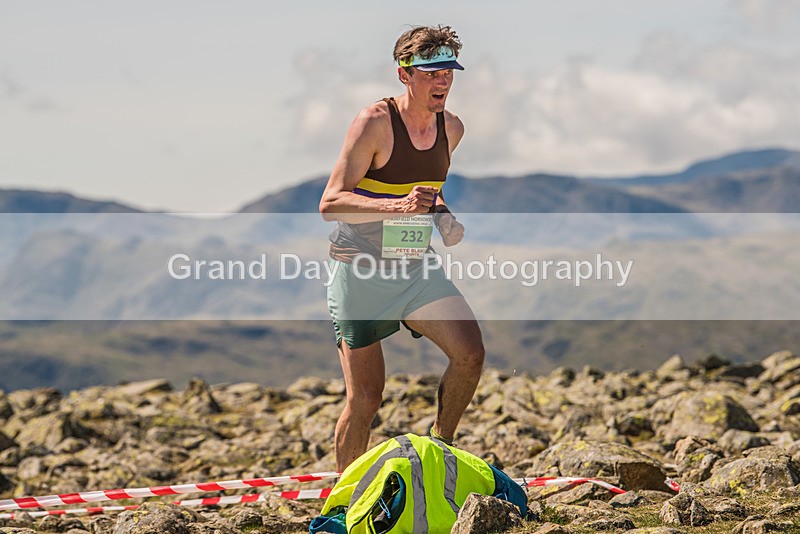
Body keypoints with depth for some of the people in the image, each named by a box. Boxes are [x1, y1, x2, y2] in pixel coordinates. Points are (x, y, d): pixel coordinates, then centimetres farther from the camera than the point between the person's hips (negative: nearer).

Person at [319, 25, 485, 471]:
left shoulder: (452, 128, 5)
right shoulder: (375, 123, -15)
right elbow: (330, 204, -21)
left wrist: (444, 216, 3)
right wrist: (397, 206, -34)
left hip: (416, 269, 5)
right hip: (360, 272, -5)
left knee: (470, 354, -16)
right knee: (366, 399, -3)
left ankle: (441, 446, 8)